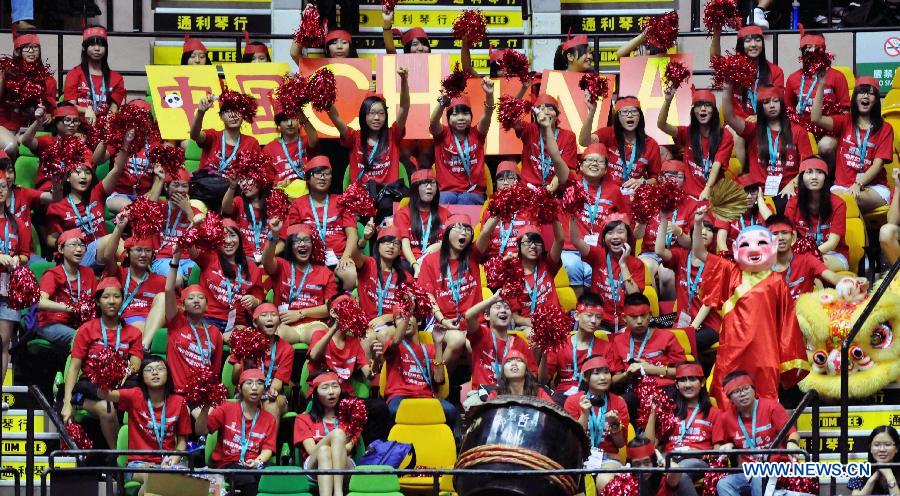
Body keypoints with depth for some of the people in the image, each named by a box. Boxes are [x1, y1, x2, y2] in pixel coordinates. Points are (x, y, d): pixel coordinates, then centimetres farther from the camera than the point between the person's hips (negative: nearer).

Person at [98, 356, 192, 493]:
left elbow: (182, 440, 11)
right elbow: (104, 395, -18)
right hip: (140, 462, -2)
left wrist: (176, 457, -10)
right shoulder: (135, 396, -1)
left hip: (168, 462, 2)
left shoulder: (179, 402, 4)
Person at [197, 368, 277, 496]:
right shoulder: (226, 409, 8)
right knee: (249, 481, -36)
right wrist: (205, 408, -17)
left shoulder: (269, 420, 13)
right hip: (226, 464, -2)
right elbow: (201, 431, 0)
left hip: (254, 466, 2)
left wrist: (258, 462, -19)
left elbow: (267, 449, 3)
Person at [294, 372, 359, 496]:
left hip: (344, 468, 1)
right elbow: (311, 450, 1)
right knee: (328, 444, -35)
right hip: (314, 466, -1)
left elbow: (348, 448, 4)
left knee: (338, 435, -29)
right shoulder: (303, 420, 20)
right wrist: (340, 441, -17)